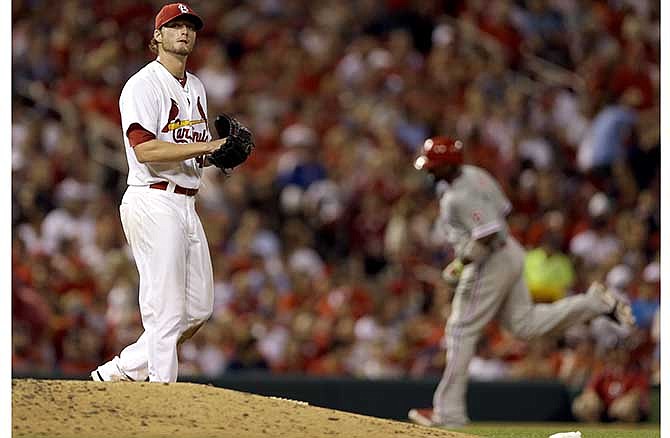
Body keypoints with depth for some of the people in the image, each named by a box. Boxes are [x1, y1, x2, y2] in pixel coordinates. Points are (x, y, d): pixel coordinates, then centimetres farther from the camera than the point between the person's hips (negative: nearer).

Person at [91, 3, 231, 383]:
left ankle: (122, 370, 19)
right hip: (154, 204, -9)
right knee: (166, 309, -10)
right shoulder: (144, 85, -9)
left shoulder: (196, 88, 19)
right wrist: (206, 146, -23)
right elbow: (145, 150, -21)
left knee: (199, 308, 9)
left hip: (186, 205, 9)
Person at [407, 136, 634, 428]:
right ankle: (594, 303, 7)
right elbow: (503, 209, 18)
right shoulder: (475, 175, 7)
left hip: (489, 262, -10)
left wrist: (461, 264, -21)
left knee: (461, 331, -2)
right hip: (510, 254, 10)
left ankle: (448, 412, 2)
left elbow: (488, 236, -29)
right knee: (525, 325, 14)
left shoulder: (460, 196, -23)